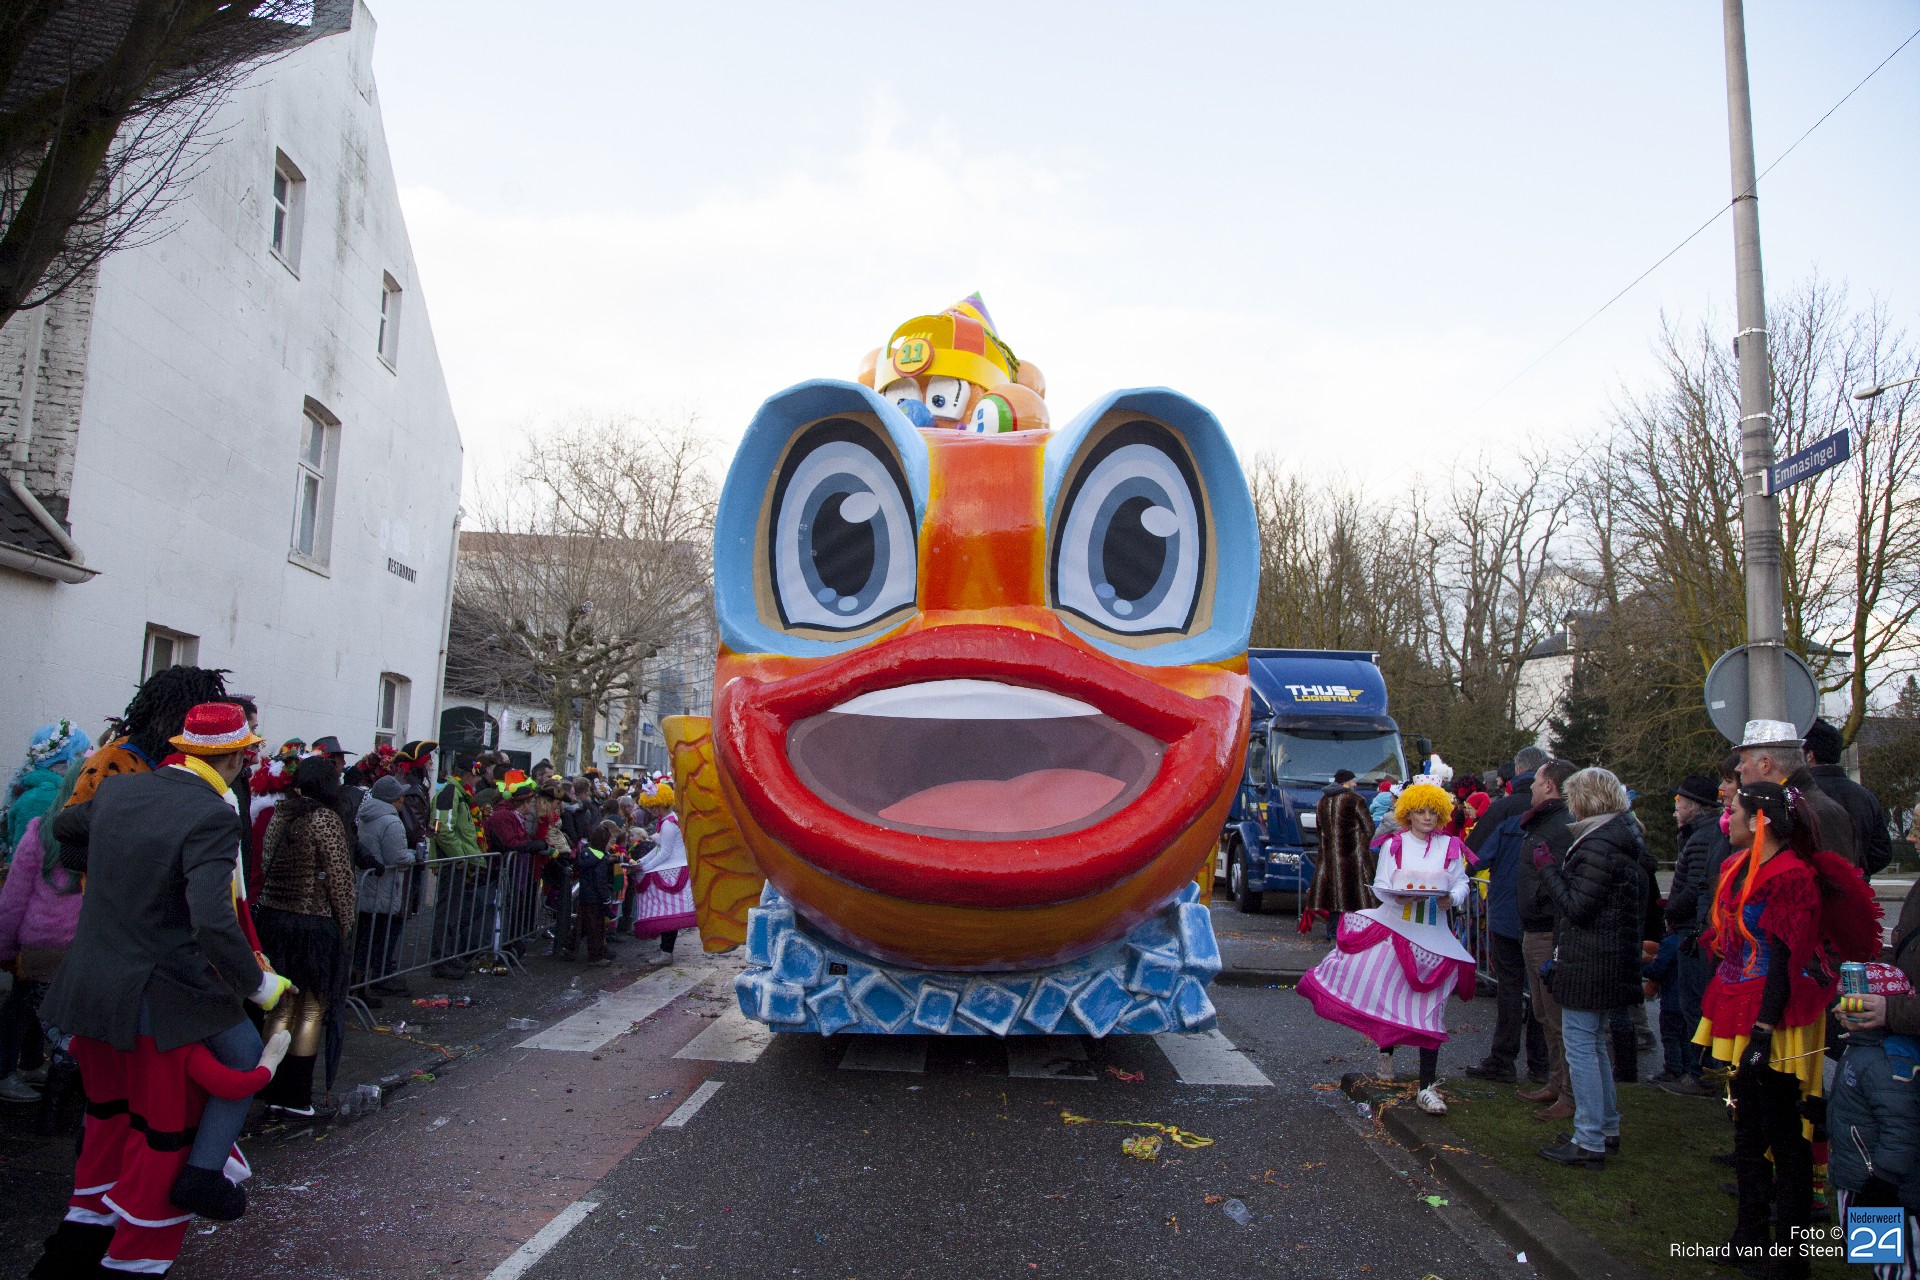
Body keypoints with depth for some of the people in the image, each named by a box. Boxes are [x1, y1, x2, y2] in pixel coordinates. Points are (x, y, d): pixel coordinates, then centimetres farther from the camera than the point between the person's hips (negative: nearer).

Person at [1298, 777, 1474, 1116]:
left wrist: (1452, 899, -16)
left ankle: (1427, 1088, 3)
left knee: (1428, 1009, 0)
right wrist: (1399, 896, -21)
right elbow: (1380, 885, -1)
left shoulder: (1451, 847, 4)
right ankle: (1386, 1050, 29)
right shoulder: (1393, 844, 2)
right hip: (1393, 926, 0)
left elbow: (1462, 883, 6)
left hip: (1433, 935, 0)